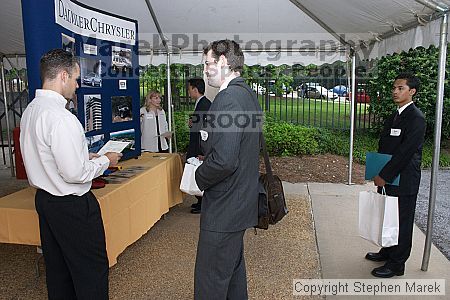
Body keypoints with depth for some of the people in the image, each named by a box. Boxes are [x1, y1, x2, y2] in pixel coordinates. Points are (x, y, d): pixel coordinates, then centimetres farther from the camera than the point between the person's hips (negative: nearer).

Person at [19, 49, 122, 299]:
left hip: (45, 199, 10)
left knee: (58, 268, 22)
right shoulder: (62, 118, -24)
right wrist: (104, 161, -8)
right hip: (71, 205, -10)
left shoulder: (31, 111, 6)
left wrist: (84, 156, 13)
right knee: (93, 270, 5)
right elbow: (75, 174, -24)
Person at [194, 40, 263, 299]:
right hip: (242, 199, 10)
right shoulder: (248, 94, 10)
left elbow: (224, 161, -29)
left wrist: (200, 177, -11)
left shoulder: (229, 98, -22)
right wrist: (208, 144, 9)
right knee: (234, 266, 25)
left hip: (223, 208, -10)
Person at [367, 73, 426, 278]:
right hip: (388, 179, 8)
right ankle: (388, 251, 37)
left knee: (402, 222, 5)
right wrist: (379, 174, 8)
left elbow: (405, 152, -21)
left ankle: (397, 264, 18)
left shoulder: (416, 118, -16)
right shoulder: (394, 117, 12)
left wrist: (384, 176, -18)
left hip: (404, 181, -8)